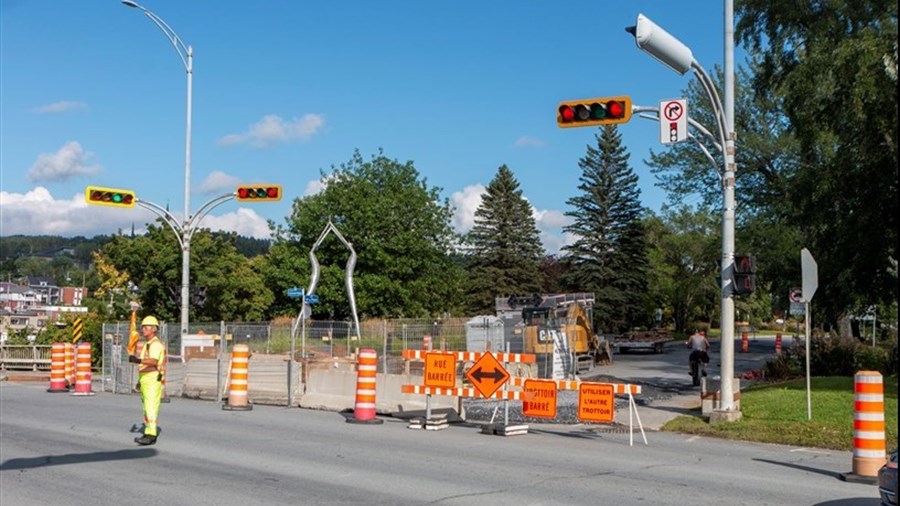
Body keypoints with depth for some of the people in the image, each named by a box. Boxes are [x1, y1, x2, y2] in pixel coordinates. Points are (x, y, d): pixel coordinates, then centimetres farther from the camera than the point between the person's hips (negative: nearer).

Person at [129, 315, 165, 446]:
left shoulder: (156, 344, -13)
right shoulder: (147, 344, 19)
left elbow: (154, 361, -30)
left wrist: (138, 360, -45)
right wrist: (140, 380, 26)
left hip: (153, 380, -10)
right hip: (145, 380, 10)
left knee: (151, 407, -14)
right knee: (146, 407, 12)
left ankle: (151, 435, -17)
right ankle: (148, 432, 17)